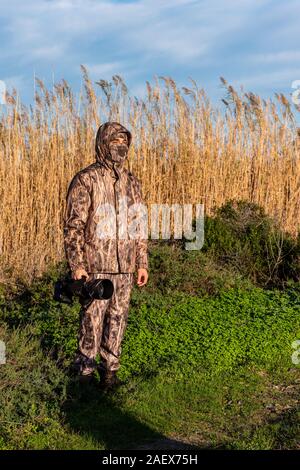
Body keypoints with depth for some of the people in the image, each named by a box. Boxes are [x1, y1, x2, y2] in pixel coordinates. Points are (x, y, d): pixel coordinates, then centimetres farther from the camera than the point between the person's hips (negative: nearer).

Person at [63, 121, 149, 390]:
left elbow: (140, 225, 16)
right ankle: (85, 372, 14)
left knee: (118, 318, 10)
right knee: (92, 320, -1)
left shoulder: (132, 182, 12)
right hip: (96, 265, -5)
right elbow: (73, 226, -8)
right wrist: (77, 266, -14)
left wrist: (142, 263, 12)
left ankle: (110, 370, 23)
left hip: (125, 266, 5)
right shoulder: (85, 180, -5)